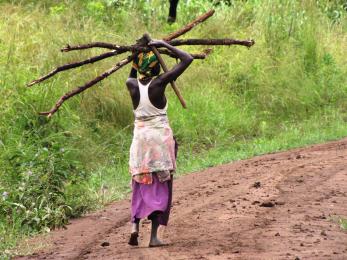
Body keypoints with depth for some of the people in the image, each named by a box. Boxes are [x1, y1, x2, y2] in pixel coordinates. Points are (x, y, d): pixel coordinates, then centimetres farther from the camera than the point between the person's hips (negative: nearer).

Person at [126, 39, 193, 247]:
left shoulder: (133, 85, -2)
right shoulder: (159, 82, -13)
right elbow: (188, 59, -10)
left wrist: (136, 56, 22)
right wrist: (165, 45, -4)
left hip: (140, 137, 4)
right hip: (161, 138, -4)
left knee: (141, 185, 15)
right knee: (161, 187, 4)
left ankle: (135, 226, -5)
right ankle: (154, 236, -3)